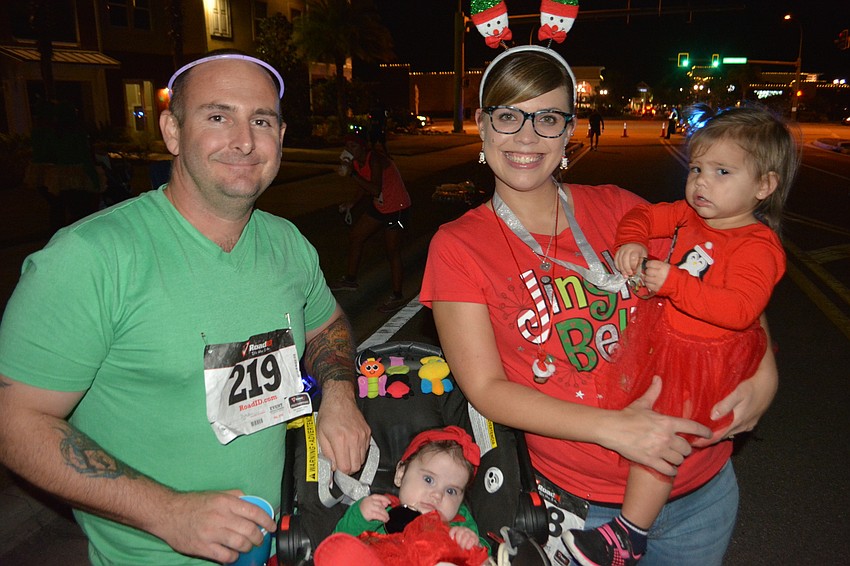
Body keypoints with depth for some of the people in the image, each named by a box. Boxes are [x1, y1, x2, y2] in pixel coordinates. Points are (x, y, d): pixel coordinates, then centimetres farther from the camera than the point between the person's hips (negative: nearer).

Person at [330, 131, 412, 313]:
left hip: (396, 209, -9)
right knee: (356, 235, 15)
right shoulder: (355, 162, 2)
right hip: (379, 207, 10)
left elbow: (376, 190, -34)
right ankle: (350, 280, 32)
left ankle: (397, 297, 8)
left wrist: (352, 173, -33)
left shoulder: (374, 160, -24)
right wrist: (352, 204, 4)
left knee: (392, 252, -5)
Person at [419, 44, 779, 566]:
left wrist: (764, 373, -9)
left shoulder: (618, 209, -1)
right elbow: (486, 389, -14)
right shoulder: (458, 247, -8)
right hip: (583, 505, -3)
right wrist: (612, 427, -23)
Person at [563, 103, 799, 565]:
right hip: (662, 342, 8)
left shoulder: (758, 247, -19)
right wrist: (631, 242, -8)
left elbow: (738, 310, -31)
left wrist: (673, 282, -36)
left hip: (701, 361, -8)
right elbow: (643, 215, 14)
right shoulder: (689, 215, 2)